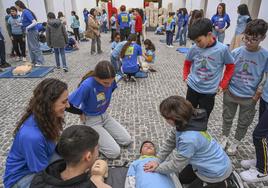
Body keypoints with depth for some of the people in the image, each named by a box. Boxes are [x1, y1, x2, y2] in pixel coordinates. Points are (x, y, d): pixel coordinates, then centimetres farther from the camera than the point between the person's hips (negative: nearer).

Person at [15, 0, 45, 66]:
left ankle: (40, 61, 6)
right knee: (30, 47, 13)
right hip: (29, 32, 9)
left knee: (35, 47, -3)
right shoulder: (23, 13, 10)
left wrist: (27, 28, -19)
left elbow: (35, 22, -24)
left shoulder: (26, 12, -17)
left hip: (32, 31, -9)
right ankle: (34, 61, 22)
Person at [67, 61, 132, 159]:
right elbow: (69, 104, -26)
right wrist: (82, 113, -9)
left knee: (127, 140, 3)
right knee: (114, 152, -10)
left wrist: (103, 108, 8)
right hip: (92, 121, -6)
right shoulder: (87, 85, -34)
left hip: (105, 116, 6)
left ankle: (103, 132, 18)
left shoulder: (110, 80, -15)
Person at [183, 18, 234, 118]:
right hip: (192, 88, 2)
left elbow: (230, 67, -2)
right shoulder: (194, 48, -11)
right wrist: (185, 77, 4)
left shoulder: (222, 49, -17)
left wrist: (223, 85, -3)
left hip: (209, 92, -2)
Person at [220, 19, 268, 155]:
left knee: (244, 123, 17)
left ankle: (235, 143, 41)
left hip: (249, 97, 0)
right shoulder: (236, 52, -12)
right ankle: (225, 138, 43)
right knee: (227, 117, 19)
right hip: (231, 93, 1)